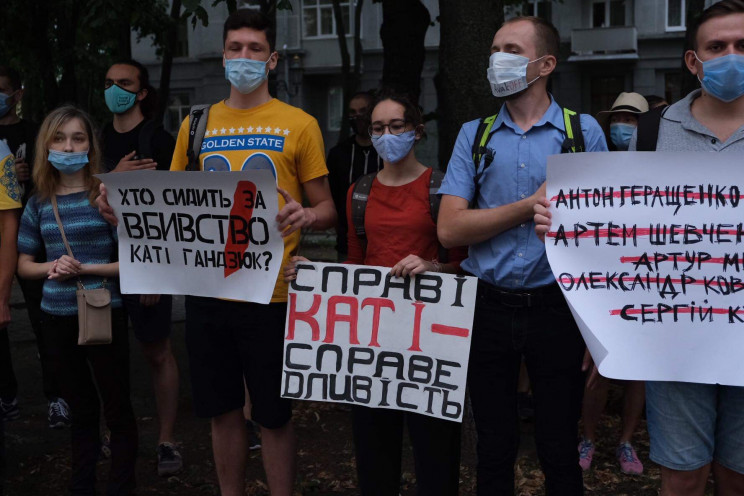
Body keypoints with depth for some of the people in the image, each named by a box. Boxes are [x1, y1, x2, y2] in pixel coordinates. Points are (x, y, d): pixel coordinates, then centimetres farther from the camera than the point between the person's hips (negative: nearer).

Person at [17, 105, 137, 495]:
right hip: (56, 319, 4)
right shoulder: (39, 204, 3)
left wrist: (85, 268, -20)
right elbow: (24, 264, 9)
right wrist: (52, 267, -11)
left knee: (117, 409, 6)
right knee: (81, 410, 17)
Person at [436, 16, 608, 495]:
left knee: (560, 450, 8)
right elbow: (450, 229, -4)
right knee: (494, 448, 12)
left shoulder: (583, 131, 1)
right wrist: (532, 206, -13)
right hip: (489, 307, 2)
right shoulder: (475, 135, 5)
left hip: (557, 308, -1)